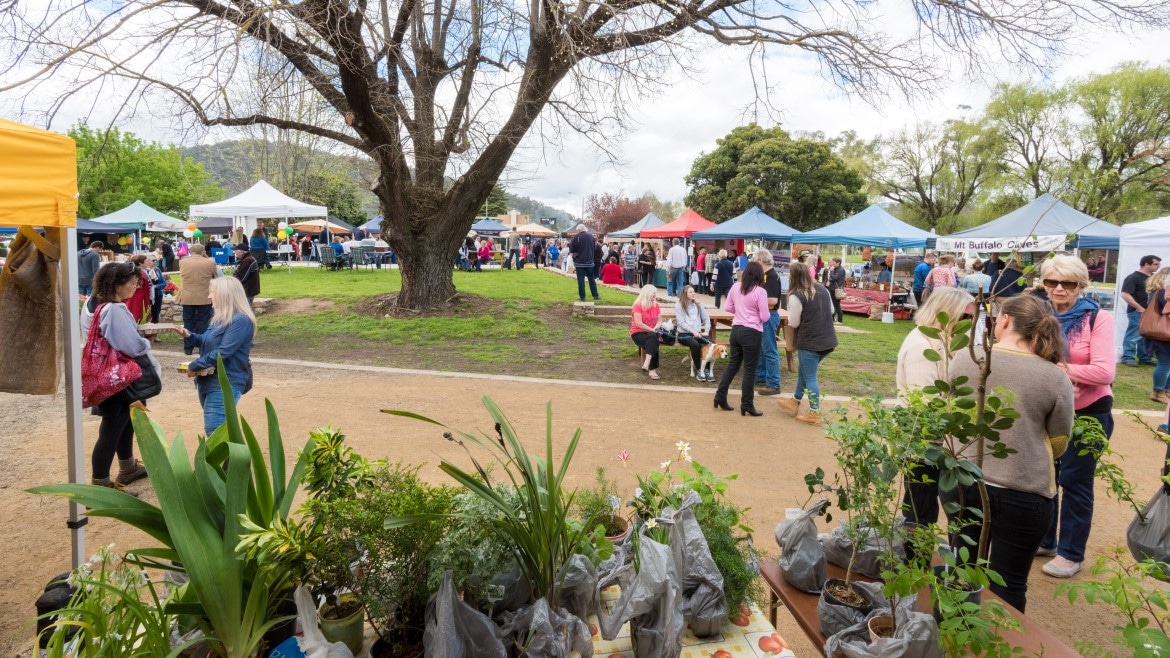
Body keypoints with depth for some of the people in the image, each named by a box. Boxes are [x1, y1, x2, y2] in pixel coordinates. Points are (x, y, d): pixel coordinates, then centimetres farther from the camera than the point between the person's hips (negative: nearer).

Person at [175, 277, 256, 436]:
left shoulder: (241, 320, -19)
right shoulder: (222, 318, 12)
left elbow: (223, 352, -23)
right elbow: (209, 342, 22)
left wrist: (193, 366, -15)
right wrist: (190, 336, 4)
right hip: (210, 380, 10)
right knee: (218, 430, 17)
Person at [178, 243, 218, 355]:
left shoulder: (182, 262, 0)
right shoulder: (210, 263, -7)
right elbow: (215, 276, 8)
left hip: (187, 298, 2)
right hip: (204, 298, -2)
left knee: (188, 323, 8)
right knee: (203, 323, 4)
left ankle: (188, 348, 11)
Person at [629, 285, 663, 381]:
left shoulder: (656, 305, 8)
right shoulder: (638, 305, -11)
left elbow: (659, 321, 10)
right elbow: (638, 323, -17)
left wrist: (656, 328, -12)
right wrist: (651, 329, -19)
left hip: (651, 333, 4)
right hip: (638, 333, -4)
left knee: (653, 337, -34)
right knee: (653, 342, -34)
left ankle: (647, 364, -43)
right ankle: (652, 370, -39)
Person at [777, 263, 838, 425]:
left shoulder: (796, 296, -16)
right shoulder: (822, 289, 6)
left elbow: (794, 323, -10)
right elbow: (831, 310, 20)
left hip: (809, 341, -8)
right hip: (827, 340, 8)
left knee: (810, 377, 3)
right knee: (804, 371, 23)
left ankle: (814, 414, 9)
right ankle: (795, 402, 35)